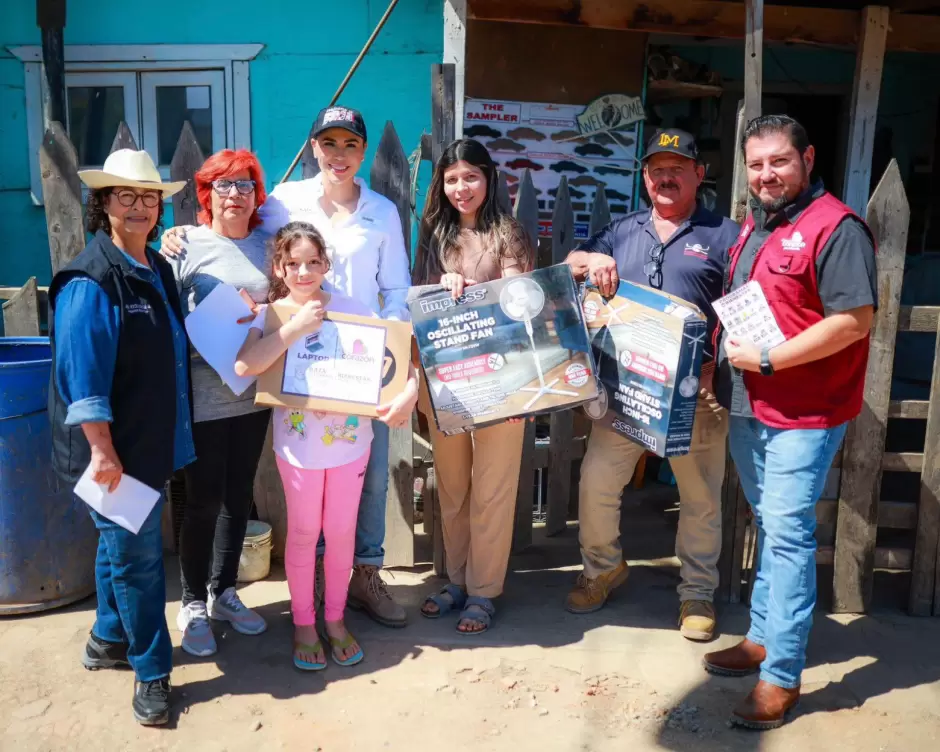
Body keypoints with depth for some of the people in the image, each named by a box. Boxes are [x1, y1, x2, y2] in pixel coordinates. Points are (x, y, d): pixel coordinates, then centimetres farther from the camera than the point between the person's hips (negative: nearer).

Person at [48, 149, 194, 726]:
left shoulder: (159, 271, 8)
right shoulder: (90, 281, -17)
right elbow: (82, 377, -22)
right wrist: (103, 451, -23)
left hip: (153, 441, 8)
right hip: (116, 449, -8)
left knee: (123, 544, 22)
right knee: (139, 555, 2)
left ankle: (109, 639, 41)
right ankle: (152, 670, 18)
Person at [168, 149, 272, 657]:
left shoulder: (266, 245, 7)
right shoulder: (186, 246, -6)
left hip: (254, 392, 5)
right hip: (203, 397, -4)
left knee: (238, 496, 14)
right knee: (203, 501, 4)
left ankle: (223, 592, 32)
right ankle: (193, 604, 23)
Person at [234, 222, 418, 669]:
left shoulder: (352, 309, -6)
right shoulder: (272, 316, -8)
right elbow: (243, 366, -24)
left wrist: (409, 391, -26)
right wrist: (295, 327, -27)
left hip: (350, 440, 1)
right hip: (299, 444, -1)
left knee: (341, 532, 14)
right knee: (303, 533, 12)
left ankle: (335, 619, 34)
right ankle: (303, 624, 31)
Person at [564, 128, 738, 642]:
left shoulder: (724, 235, 2)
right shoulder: (622, 231, 14)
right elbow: (570, 263, 15)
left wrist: (717, 365, -16)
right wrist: (592, 259, -8)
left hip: (696, 391, -2)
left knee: (700, 497, 7)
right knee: (596, 481, 5)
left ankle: (697, 592, 26)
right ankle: (602, 568, 29)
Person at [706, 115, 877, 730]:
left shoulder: (835, 227, -14)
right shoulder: (754, 226, 13)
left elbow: (855, 319, -21)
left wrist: (768, 359, -22)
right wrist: (726, 355, 6)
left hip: (804, 414, -8)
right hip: (748, 407, 8)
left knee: (787, 536, -4)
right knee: (769, 529, 18)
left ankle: (782, 676, 7)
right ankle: (763, 637, 33)